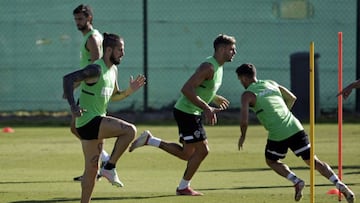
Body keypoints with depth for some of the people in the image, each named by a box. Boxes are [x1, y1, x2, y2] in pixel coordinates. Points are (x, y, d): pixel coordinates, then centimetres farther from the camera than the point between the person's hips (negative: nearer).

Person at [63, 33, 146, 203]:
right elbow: (68, 79, -24)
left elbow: (113, 96, 27)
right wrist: (72, 105, -32)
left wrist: (129, 91, 8)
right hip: (88, 121, -10)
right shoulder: (96, 69, -16)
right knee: (130, 130, -20)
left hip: (96, 122, 10)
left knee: (91, 169, 11)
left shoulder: (113, 70, 14)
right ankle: (109, 167, -10)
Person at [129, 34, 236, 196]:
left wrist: (215, 99, 18)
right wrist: (206, 108, -29)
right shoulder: (208, 67, -20)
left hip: (190, 113, 10)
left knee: (186, 154, 13)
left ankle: (149, 140, 16)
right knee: (202, 150, -5)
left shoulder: (218, 67, 11)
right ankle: (183, 187, 7)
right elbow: (186, 89, -29)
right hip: (187, 112, -10)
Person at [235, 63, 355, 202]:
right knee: (312, 160, 7)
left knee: (271, 161, 22)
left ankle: (296, 181, 1)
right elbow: (292, 98, 28)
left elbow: (244, 120, -12)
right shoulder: (271, 84, 19)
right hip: (295, 128, 5)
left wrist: (243, 136, 7)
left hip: (277, 135, -5)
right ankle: (340, 185, -8)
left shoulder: (248, 95, 0)